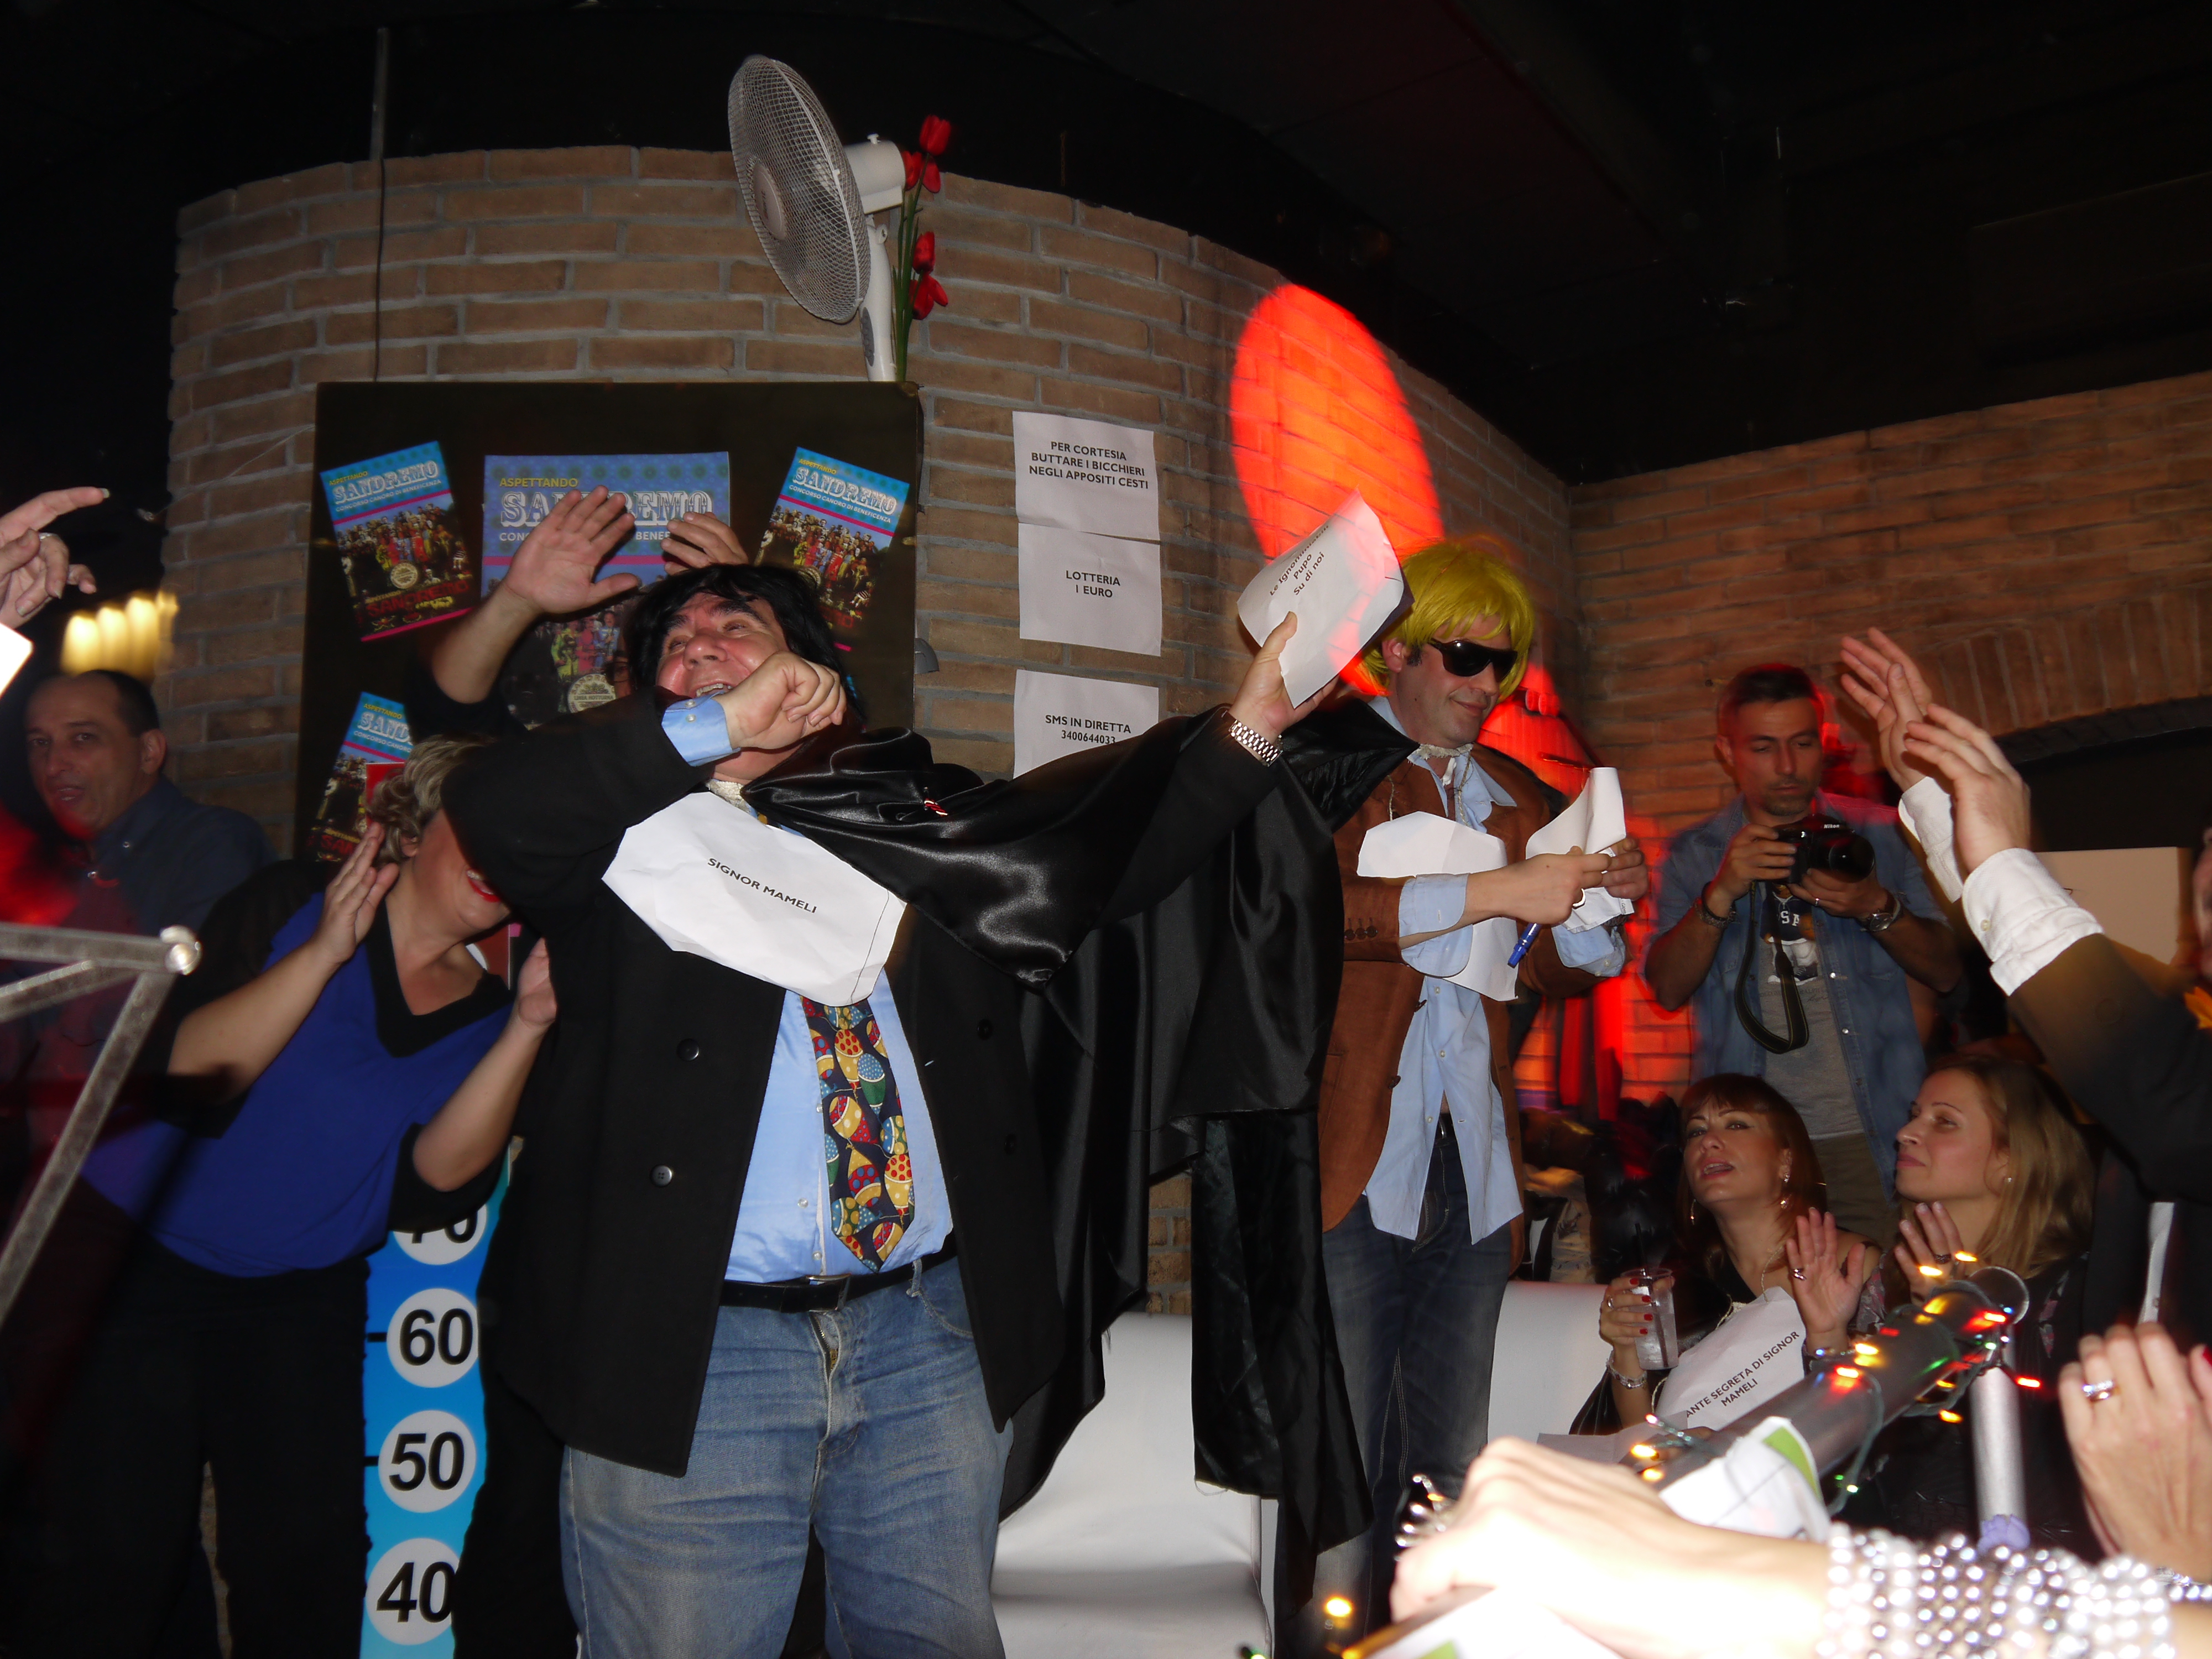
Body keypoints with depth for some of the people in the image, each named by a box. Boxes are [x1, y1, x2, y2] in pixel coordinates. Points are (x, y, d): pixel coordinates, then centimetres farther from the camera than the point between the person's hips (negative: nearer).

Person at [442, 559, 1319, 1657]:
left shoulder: (923, 815, 12)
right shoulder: (633, 835, 6)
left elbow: (1101, 851, 4)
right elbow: (493, 814, -12)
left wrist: (1246, 732, -10)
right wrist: (717, 728, -17)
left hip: (929, 1336, 2)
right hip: (688, 1355, -1)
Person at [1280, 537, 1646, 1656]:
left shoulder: (1519, 799, 18)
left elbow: (1550, 972, 24)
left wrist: (1599, 905, 3)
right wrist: (1497, 892, -19)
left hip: (1472, 1166, 6)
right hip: (1354, 1163, -6)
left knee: (1455, 1468, 13)